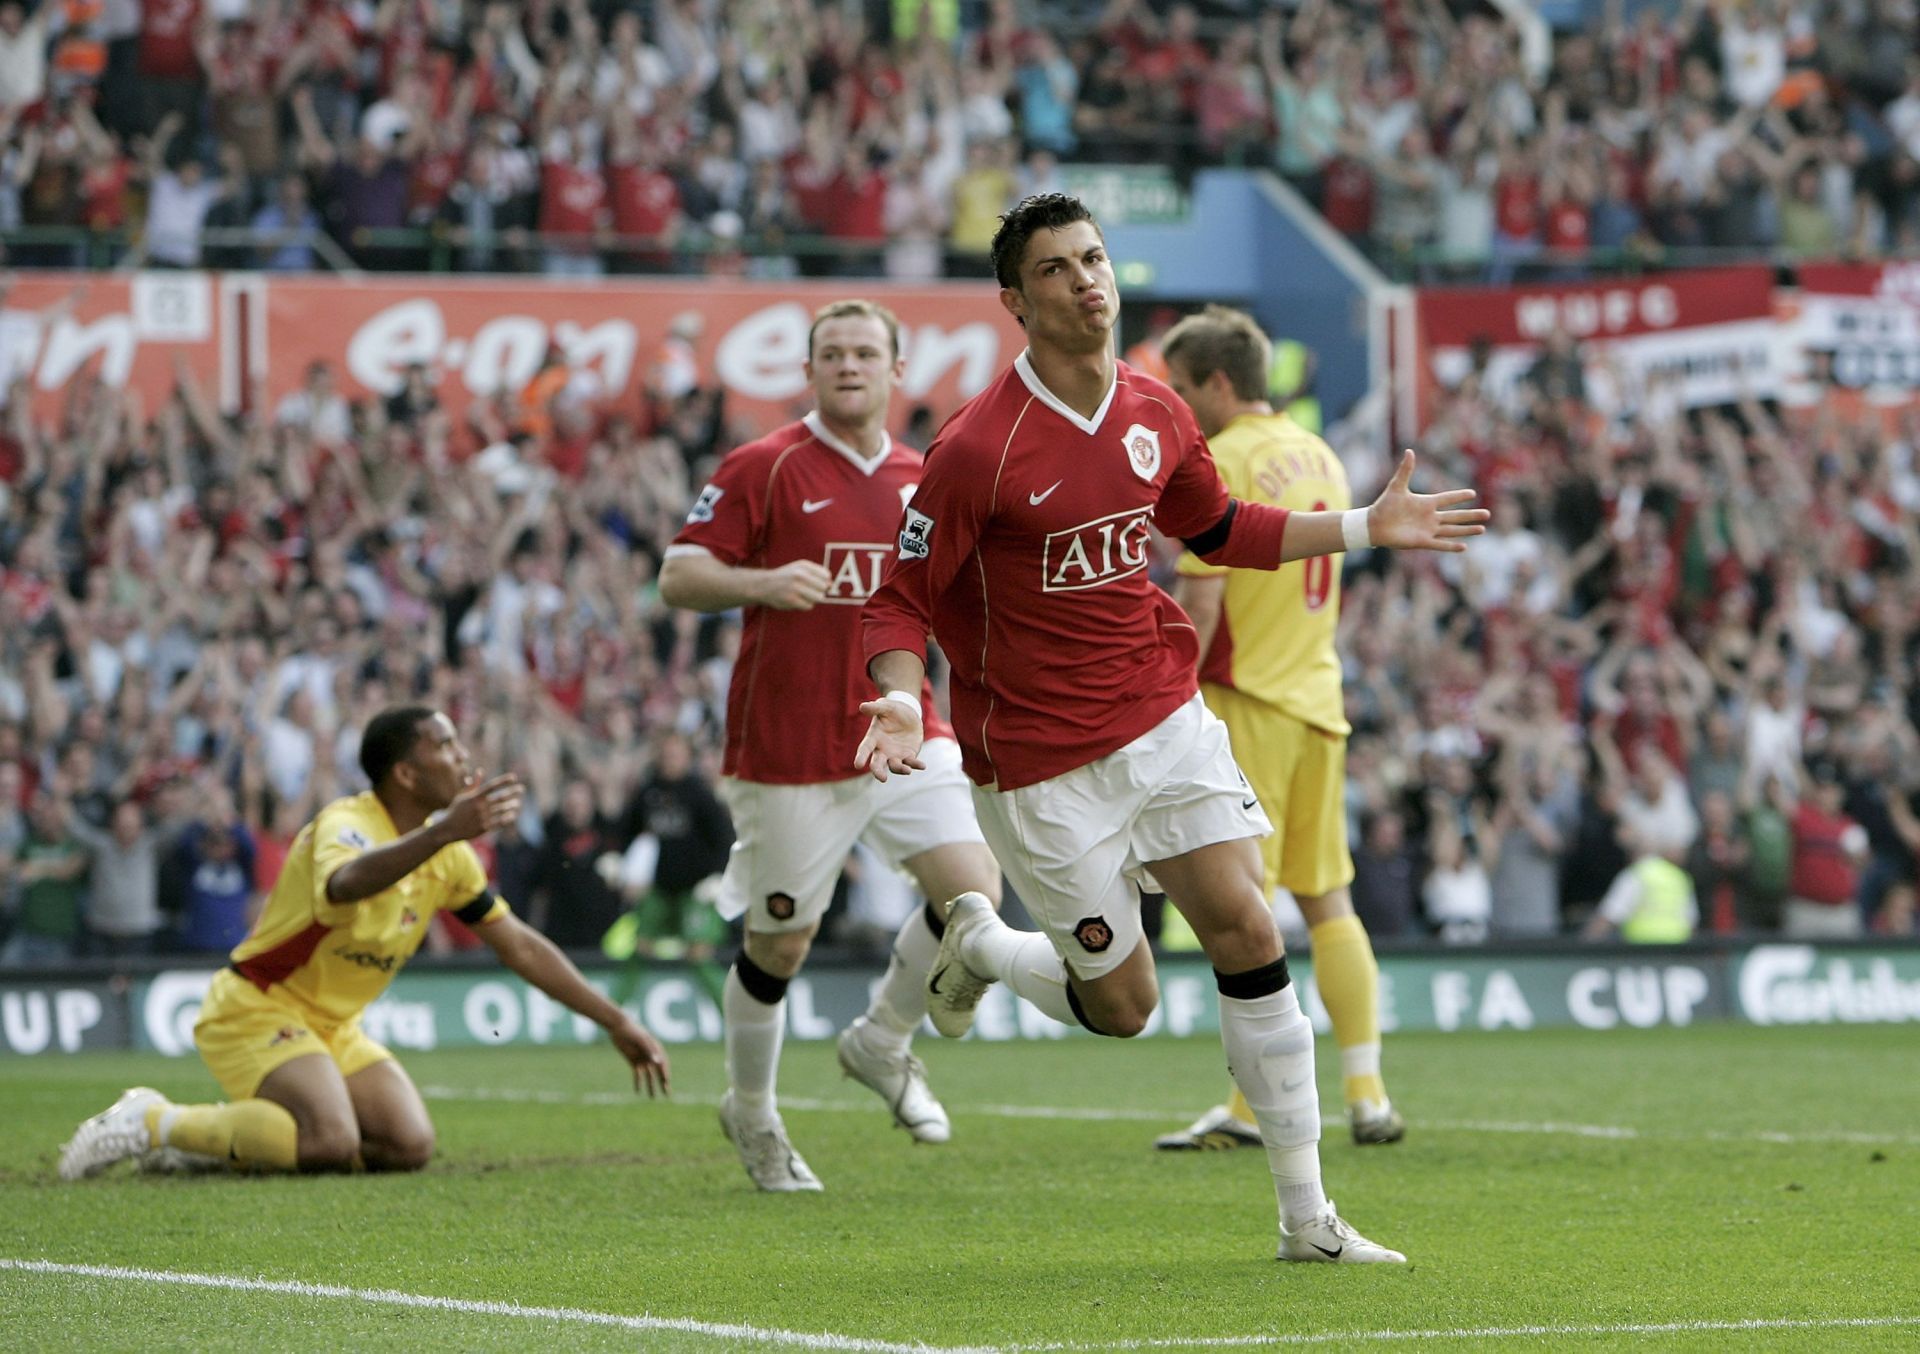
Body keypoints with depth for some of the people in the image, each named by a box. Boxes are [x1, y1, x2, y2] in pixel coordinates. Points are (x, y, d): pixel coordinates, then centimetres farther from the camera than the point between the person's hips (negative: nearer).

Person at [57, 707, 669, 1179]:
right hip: (256, 1008, -9)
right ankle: (155, 1123, -13)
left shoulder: (448, 854, 4)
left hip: (331, 1026, 9)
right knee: (330, 1141, -30)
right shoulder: (346, 824, -22)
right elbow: (344, 884, -48)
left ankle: (213, 1139, 5)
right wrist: (442, 832, -61)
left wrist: (616, 1022, 7)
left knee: (409, 1145, -9)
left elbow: (520, 946, 11)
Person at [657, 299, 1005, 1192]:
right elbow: (678, 577, -9)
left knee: (974, 891, -14)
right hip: (786, 745, -4)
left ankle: (883, 1040, 11)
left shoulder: (922, 481, 11)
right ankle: (751, 1112, 27)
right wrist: (761, 583, -26)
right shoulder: (762, 469, -5)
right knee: (781, 942, 3)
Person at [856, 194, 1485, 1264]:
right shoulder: (978, 449, -17)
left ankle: (1309, 1218, 0)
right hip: (1044, 764, -5)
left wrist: (1366, 527, 16)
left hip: (1166, 720, 5)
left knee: (1249, 936, -7)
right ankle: (974, 943, 35)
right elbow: (901, 598, -11)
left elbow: (1222, 530, 22)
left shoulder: (1157, 416, 2)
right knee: (1122, 1004, 1)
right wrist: (902, 701, -31)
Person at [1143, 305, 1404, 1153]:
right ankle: (1366, 1094, 7)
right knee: (1326, 900, 11)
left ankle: (1253, 1106, -7)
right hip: (1317, 700, 8)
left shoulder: (1222, 462, -10)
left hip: (1246, 703, -8)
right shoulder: (1320, 457, 15)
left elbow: (1201, 603, -16)